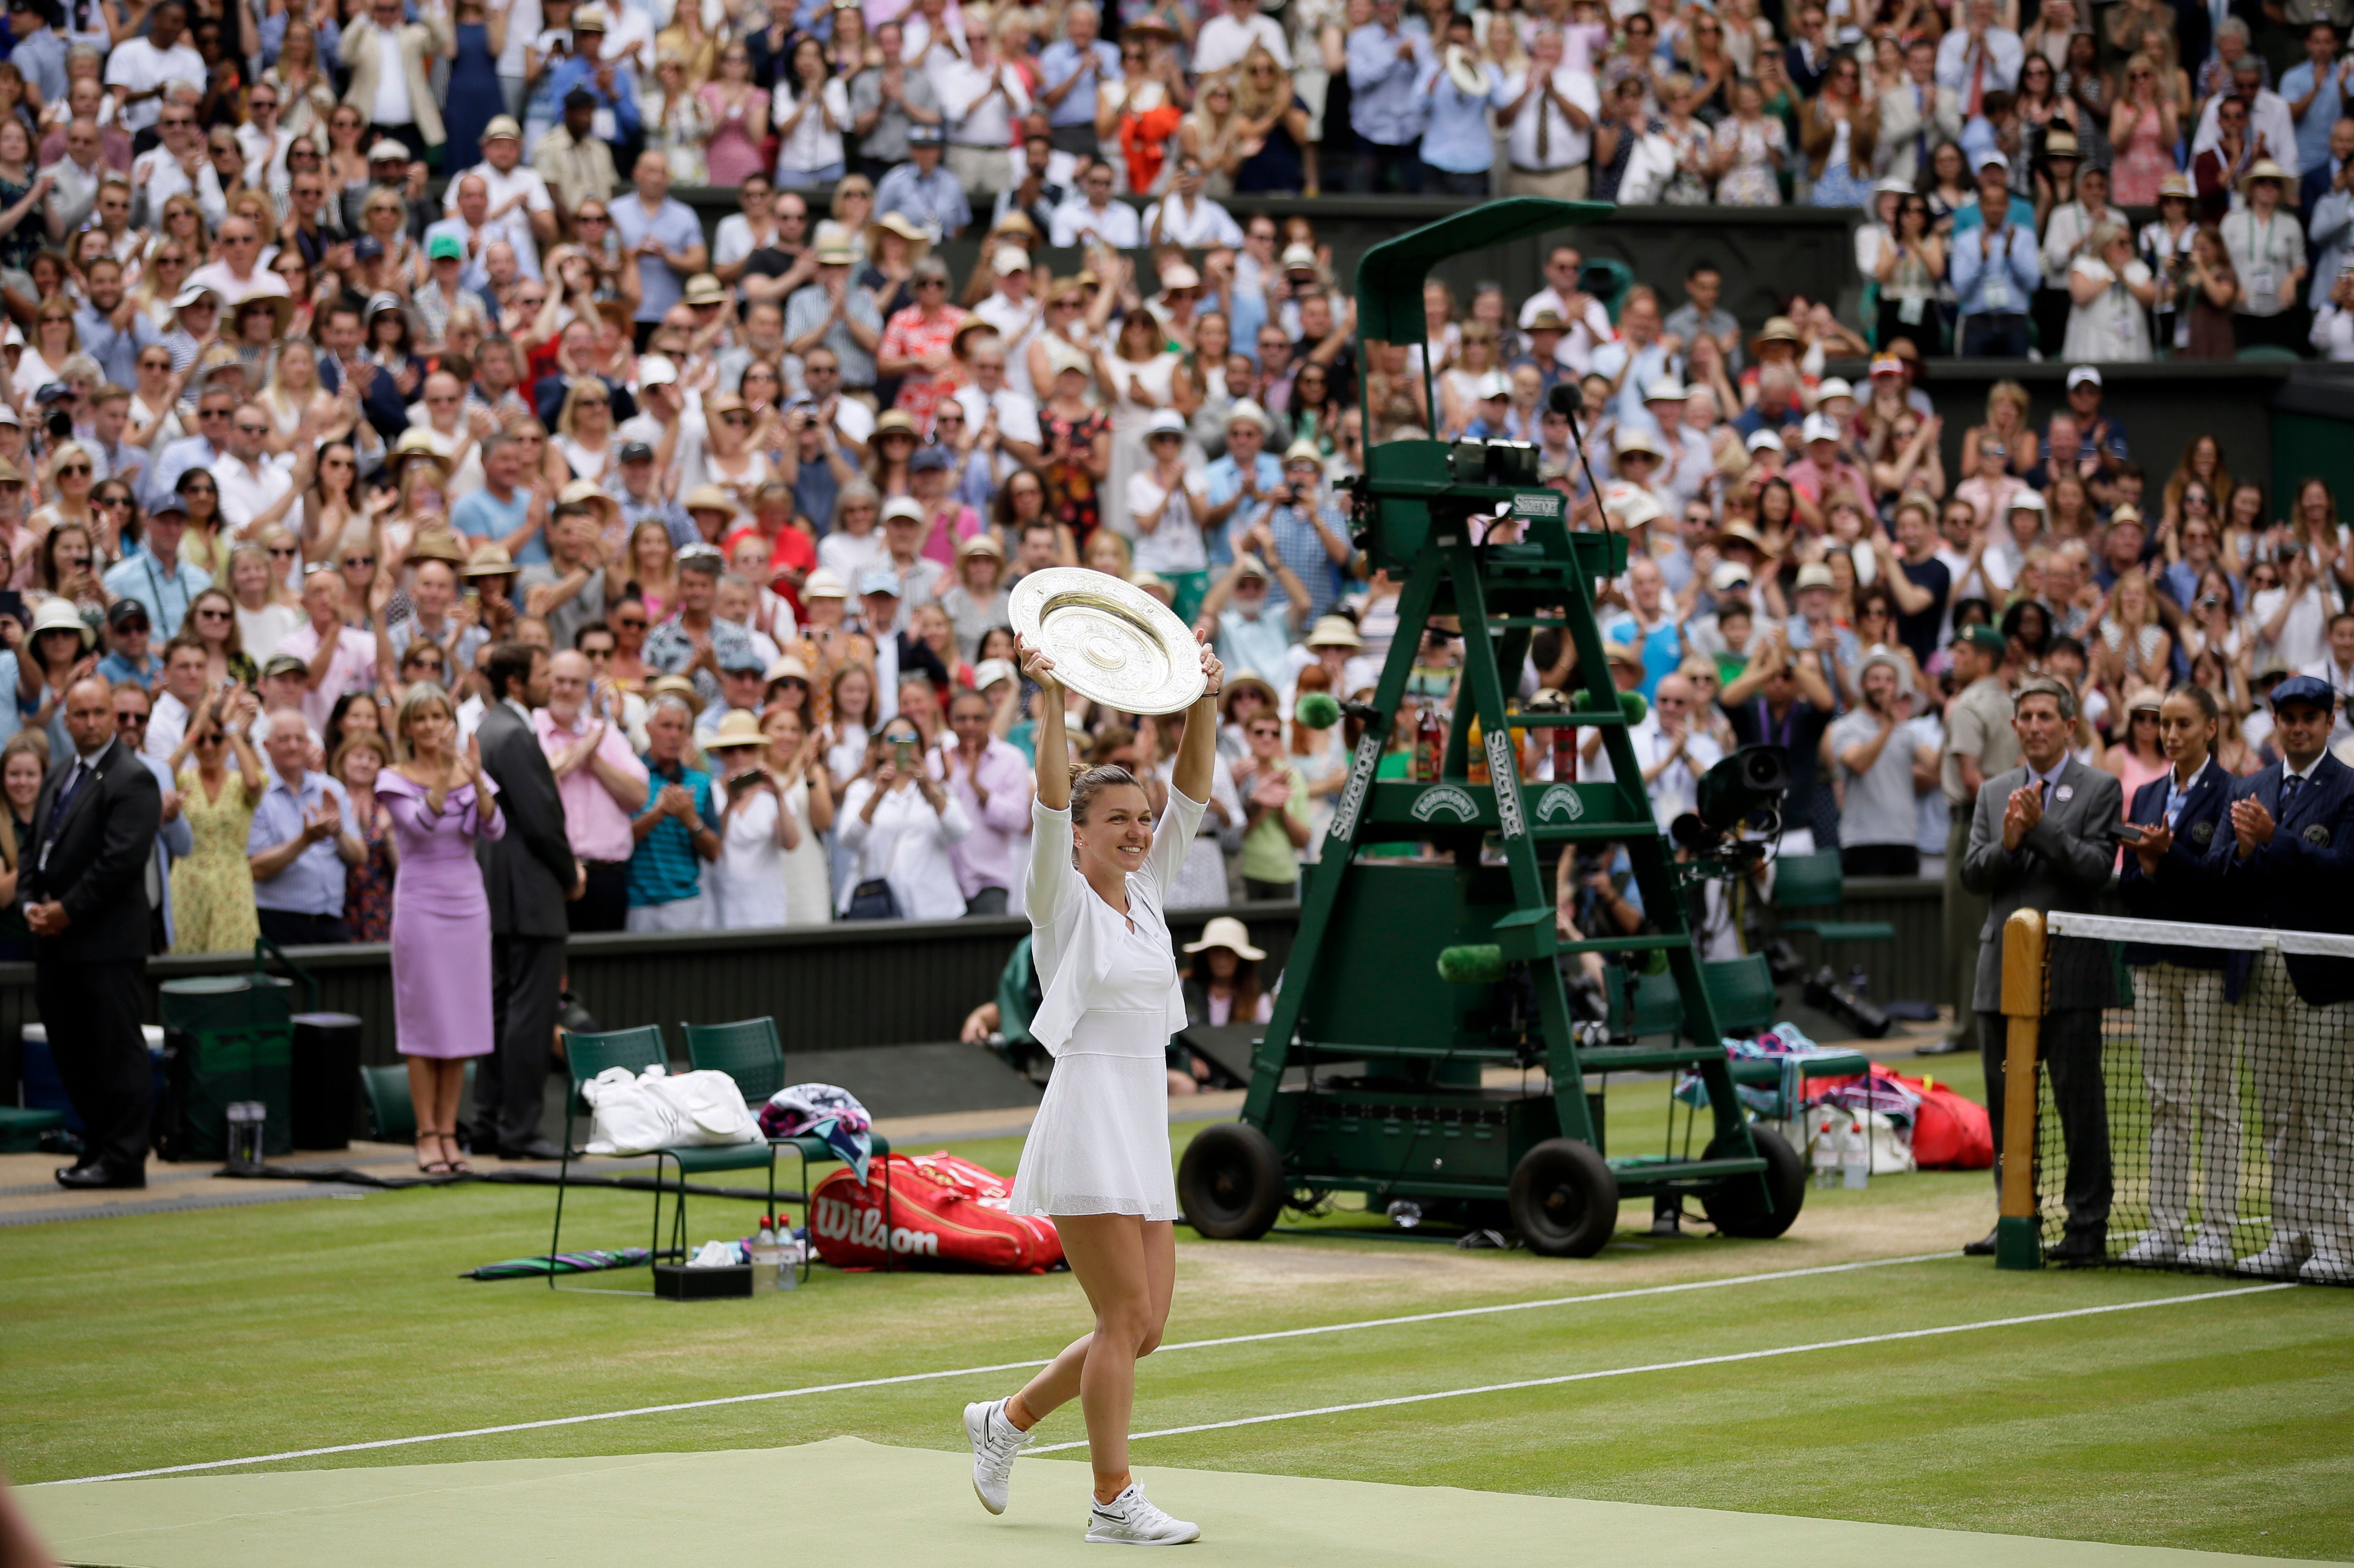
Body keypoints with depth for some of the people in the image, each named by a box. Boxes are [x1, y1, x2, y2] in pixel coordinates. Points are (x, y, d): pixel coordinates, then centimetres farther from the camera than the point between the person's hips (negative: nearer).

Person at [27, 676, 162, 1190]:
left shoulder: (131, 781, -10)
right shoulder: (60, 776, 17)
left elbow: (121, 860, -18)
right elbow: (34, 845, 19)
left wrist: (67, 911, -15)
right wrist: (31, 903, 2)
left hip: (107, 943, -9)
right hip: (55, 940, 9)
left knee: (115, 1049, -5)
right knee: (69, 1051, 11)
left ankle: (122, 1159, -2)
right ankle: (99, 1148, 19)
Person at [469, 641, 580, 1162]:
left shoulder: (489, 729, 15)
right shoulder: (516, 736, -17)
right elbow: (541, 820, -20)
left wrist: (566, 867, 14)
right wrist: (571, 875, -5)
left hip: (499, 895, 11)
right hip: (531, 896, -11)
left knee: (502, 1009, 14)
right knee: (530, 1014, -7)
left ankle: (489, 1124, 17)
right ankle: (518, 1130, -6)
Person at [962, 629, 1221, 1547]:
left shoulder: (1146, 894, 14)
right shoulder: (1062, 901, -3)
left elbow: (1192, 794, 8)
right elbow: (1052, 801, -18)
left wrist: (1205, 702, -3)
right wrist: (1051, 703, -27)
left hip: (1145, 1127, 8)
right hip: (1088, 1118, -8)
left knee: (1141, 1326, 8)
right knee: (1126, 1315, -9)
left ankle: (1008, 1420, 26)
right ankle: (1113, 1503, -4)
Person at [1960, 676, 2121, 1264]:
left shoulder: (2100, 789, 1)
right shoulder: (1994, 793, 14)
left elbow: (2096, 868, -11)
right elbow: (1972, 875, 6)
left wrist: (2040, 826, -16)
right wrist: (2007, 842, -12)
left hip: (2068, 970, -5)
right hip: (2002, 971, 5)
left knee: (2079, 1103, -4)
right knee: (2006, 1104, 8)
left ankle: (2088, 1226, 1)